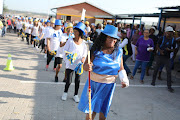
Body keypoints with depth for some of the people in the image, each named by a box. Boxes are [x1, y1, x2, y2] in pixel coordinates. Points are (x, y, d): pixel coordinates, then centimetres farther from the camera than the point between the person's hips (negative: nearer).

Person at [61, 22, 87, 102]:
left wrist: (83, 58, -13)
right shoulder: (70, 40, -6)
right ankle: (65, 92, 27)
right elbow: (65, 49, 0)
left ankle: (76, 95, 30)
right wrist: (67, 54, -20)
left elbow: (85, 53, 6)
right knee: (68, 81, -2)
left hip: (79, 64, 2)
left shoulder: (84, 42, -2)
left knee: (77, 81, 10)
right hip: (70, 64, -1)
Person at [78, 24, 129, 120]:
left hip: (108, 86, 2)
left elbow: (121, 69, 6)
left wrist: (124, 80, -10)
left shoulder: (118, 52, -3)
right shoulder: (95, 50, -9)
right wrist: (87, 67, -33)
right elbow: (85, 65, -10)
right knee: (91, 109, 6)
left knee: (103, 109, 14)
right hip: (94, 83, -1)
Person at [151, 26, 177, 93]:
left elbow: (173, 49, 7)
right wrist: (160, 50, -17)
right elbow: (157, 46, 2)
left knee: (169, 71, -1)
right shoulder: (162, 38, -6)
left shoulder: (173, 40, 0)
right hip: (160, 56, -1)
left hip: (167, 57, 1)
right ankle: (153, 81, 32)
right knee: (156, 69, 11)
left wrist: (169, 50, -15)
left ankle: (169, 86, 6)